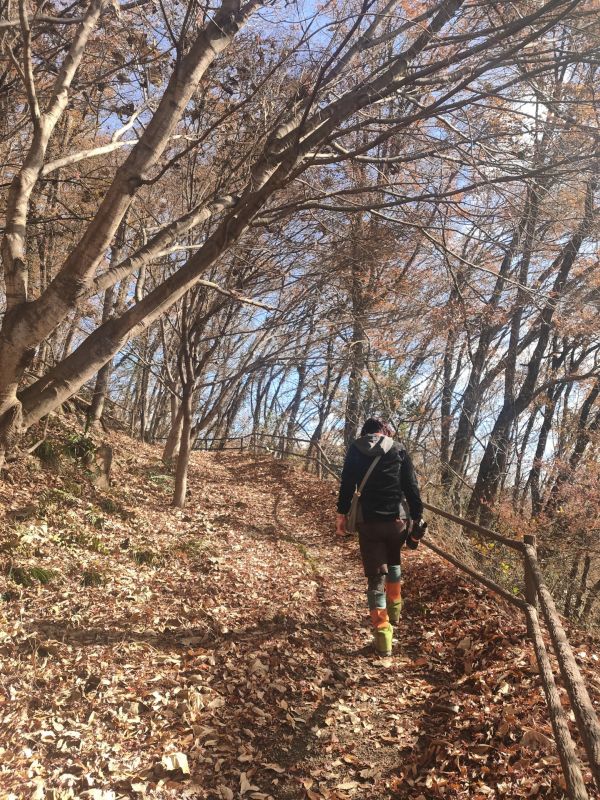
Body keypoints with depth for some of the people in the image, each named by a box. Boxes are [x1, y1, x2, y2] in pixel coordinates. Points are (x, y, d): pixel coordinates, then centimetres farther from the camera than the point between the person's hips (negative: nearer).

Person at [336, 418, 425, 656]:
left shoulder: (355, 450, 3)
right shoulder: (399, 450, 4)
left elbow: (346, 485, -1)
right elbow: (412, 487, 0)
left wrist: (341, 515, 2)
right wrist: (417, 519, 3)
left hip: (368, 521, -1)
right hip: (395, 520, 2)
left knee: (376, 576, 2)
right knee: (393, 562, 30)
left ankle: (382, 633, -2)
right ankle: (395, 608, 41)